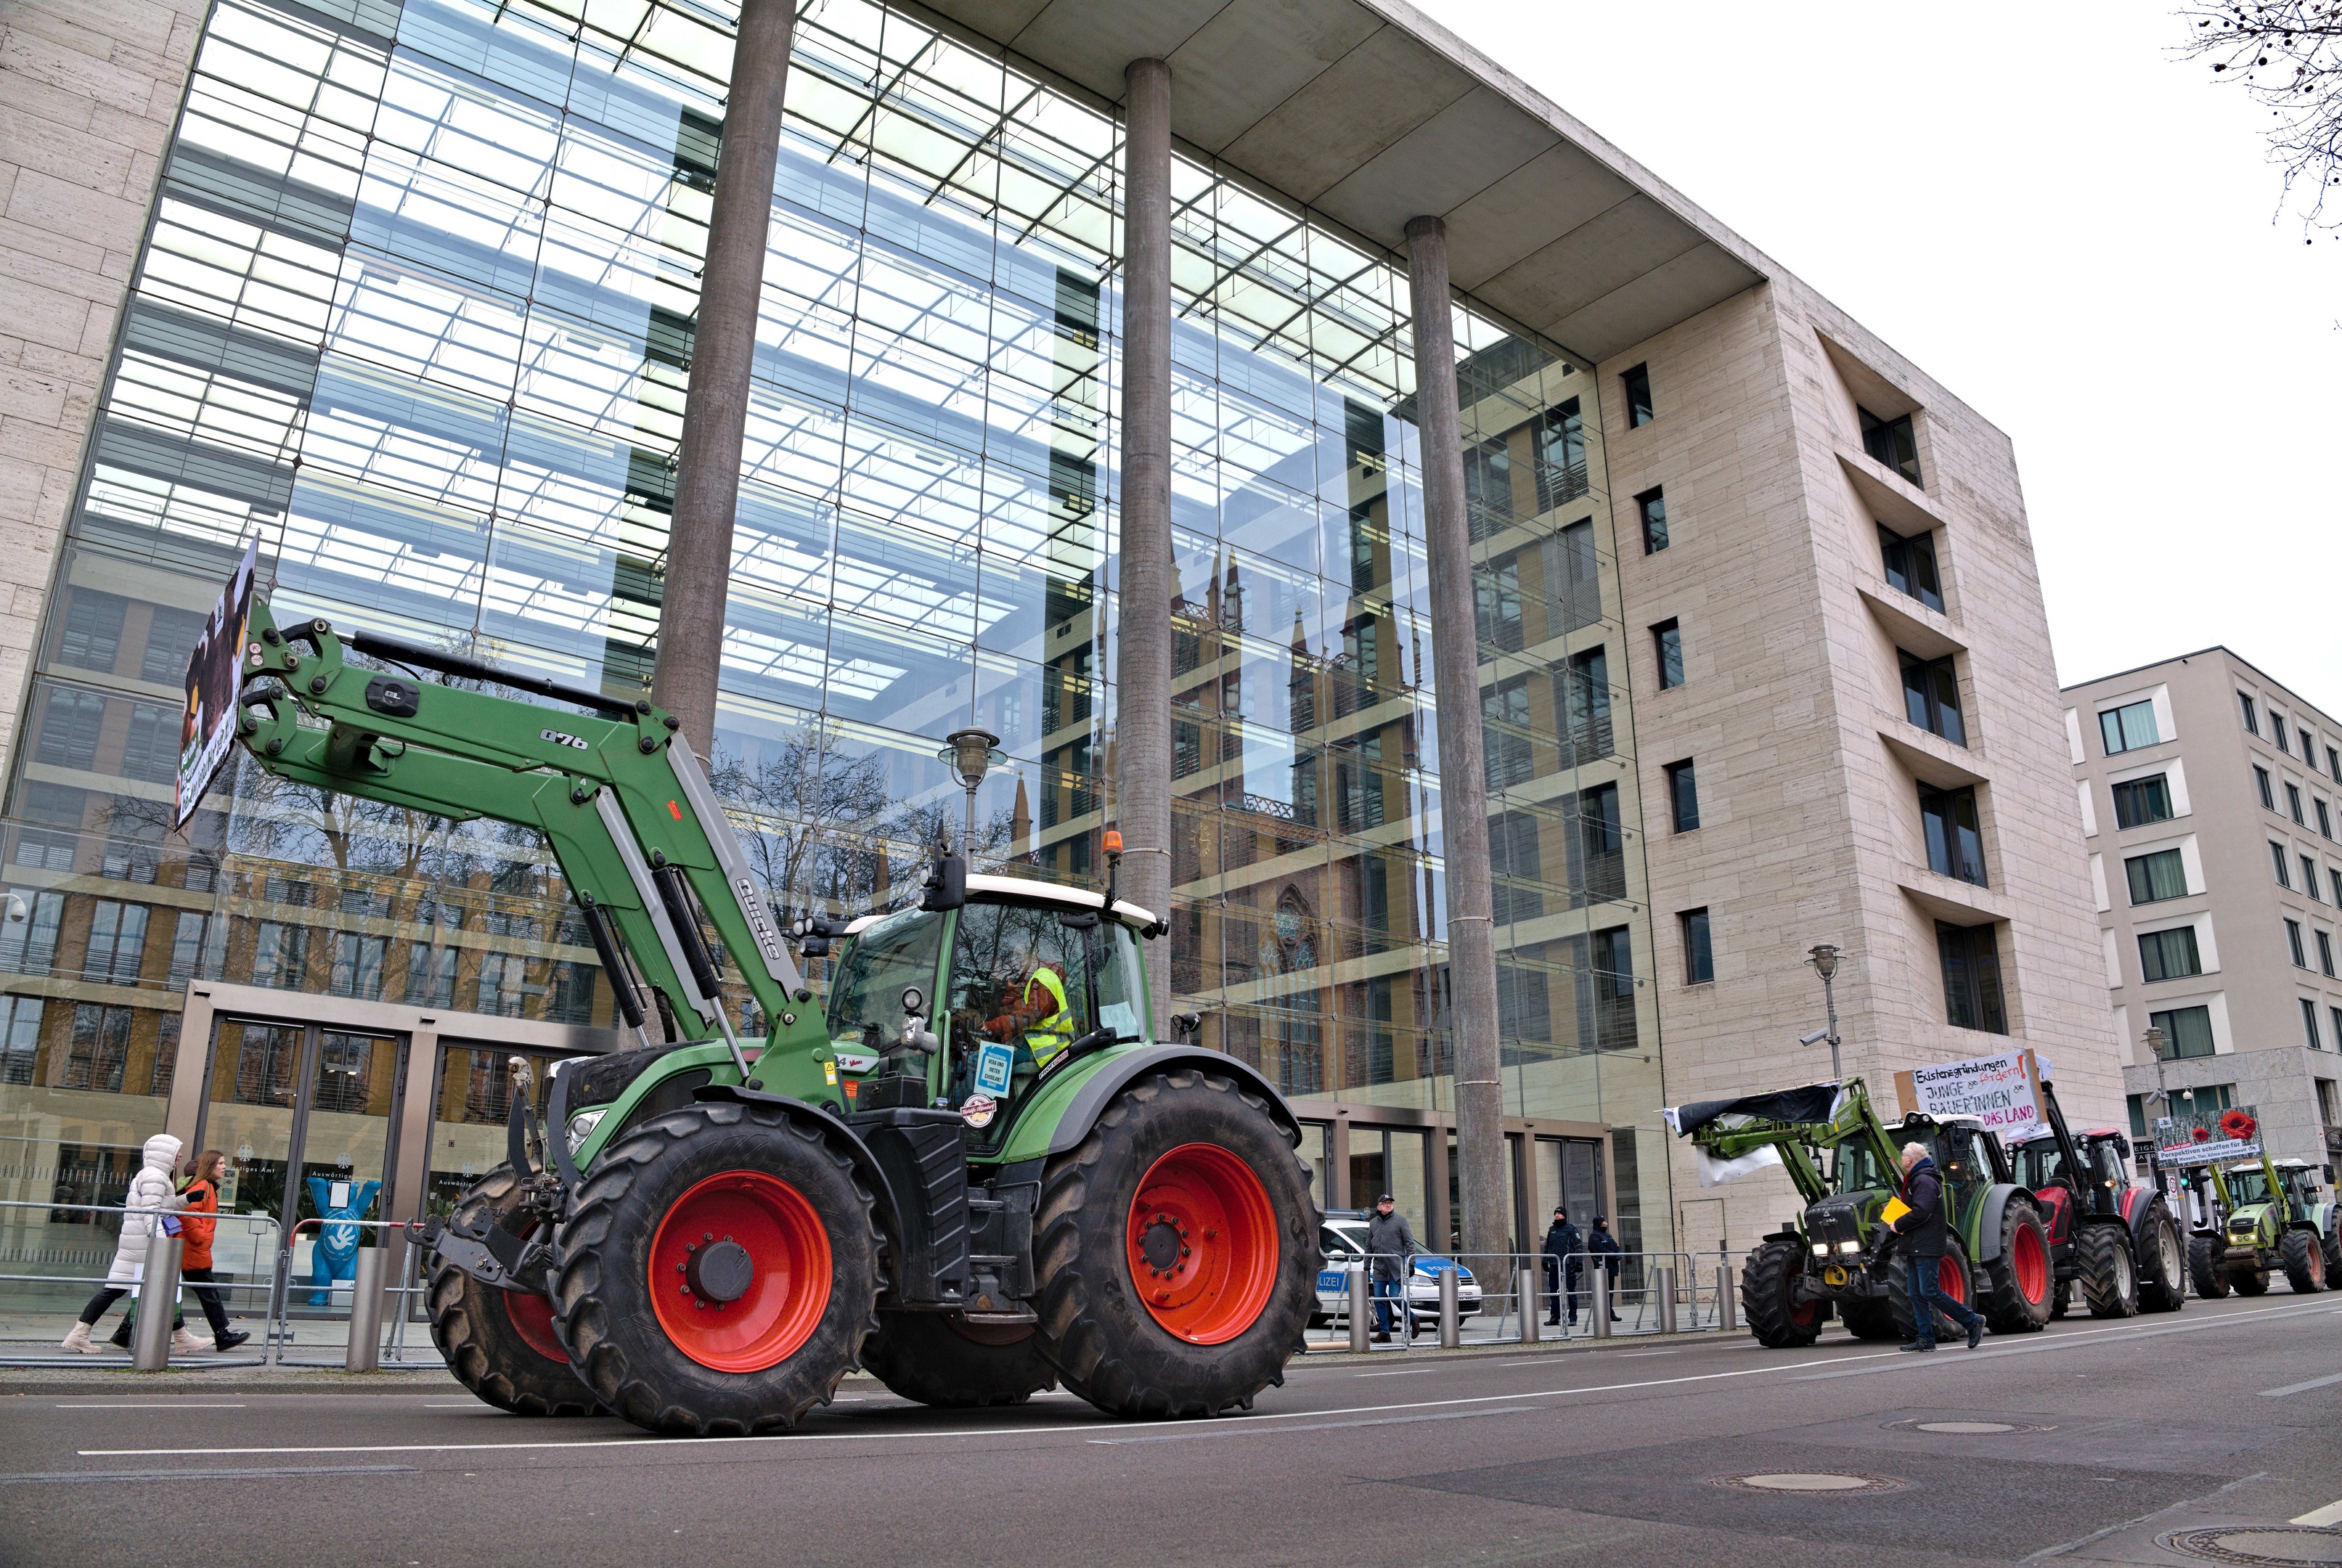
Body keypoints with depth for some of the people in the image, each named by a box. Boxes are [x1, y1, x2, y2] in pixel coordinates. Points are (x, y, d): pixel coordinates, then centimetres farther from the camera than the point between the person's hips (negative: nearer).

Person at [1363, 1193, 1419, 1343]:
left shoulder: (1400, 1220, 1)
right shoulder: (1373, 1223, 14)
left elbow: (1409, 1242, 0)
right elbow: (1369, 1246, 21)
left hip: (1396, 1266, -5)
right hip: (1379, 1267, 5)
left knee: (1395, 1296, -10)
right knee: (1379, 1299, 1)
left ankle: (1412, 1318, 16)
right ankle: (1384, 1332, 7)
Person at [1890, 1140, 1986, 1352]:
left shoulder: (1925, 1181, -14)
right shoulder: (1917, 1179, 20)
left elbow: (1921, 1212, -24)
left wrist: (1898, 1225, -13)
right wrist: (1897, 1219, 11)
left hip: (1927, 1247, -10)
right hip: (1917, 1248, 10)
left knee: (1930, 1292, -12)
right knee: (1917, 1295, 7)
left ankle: (1972, 1321, -2)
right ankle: (1925, 1339, 7)